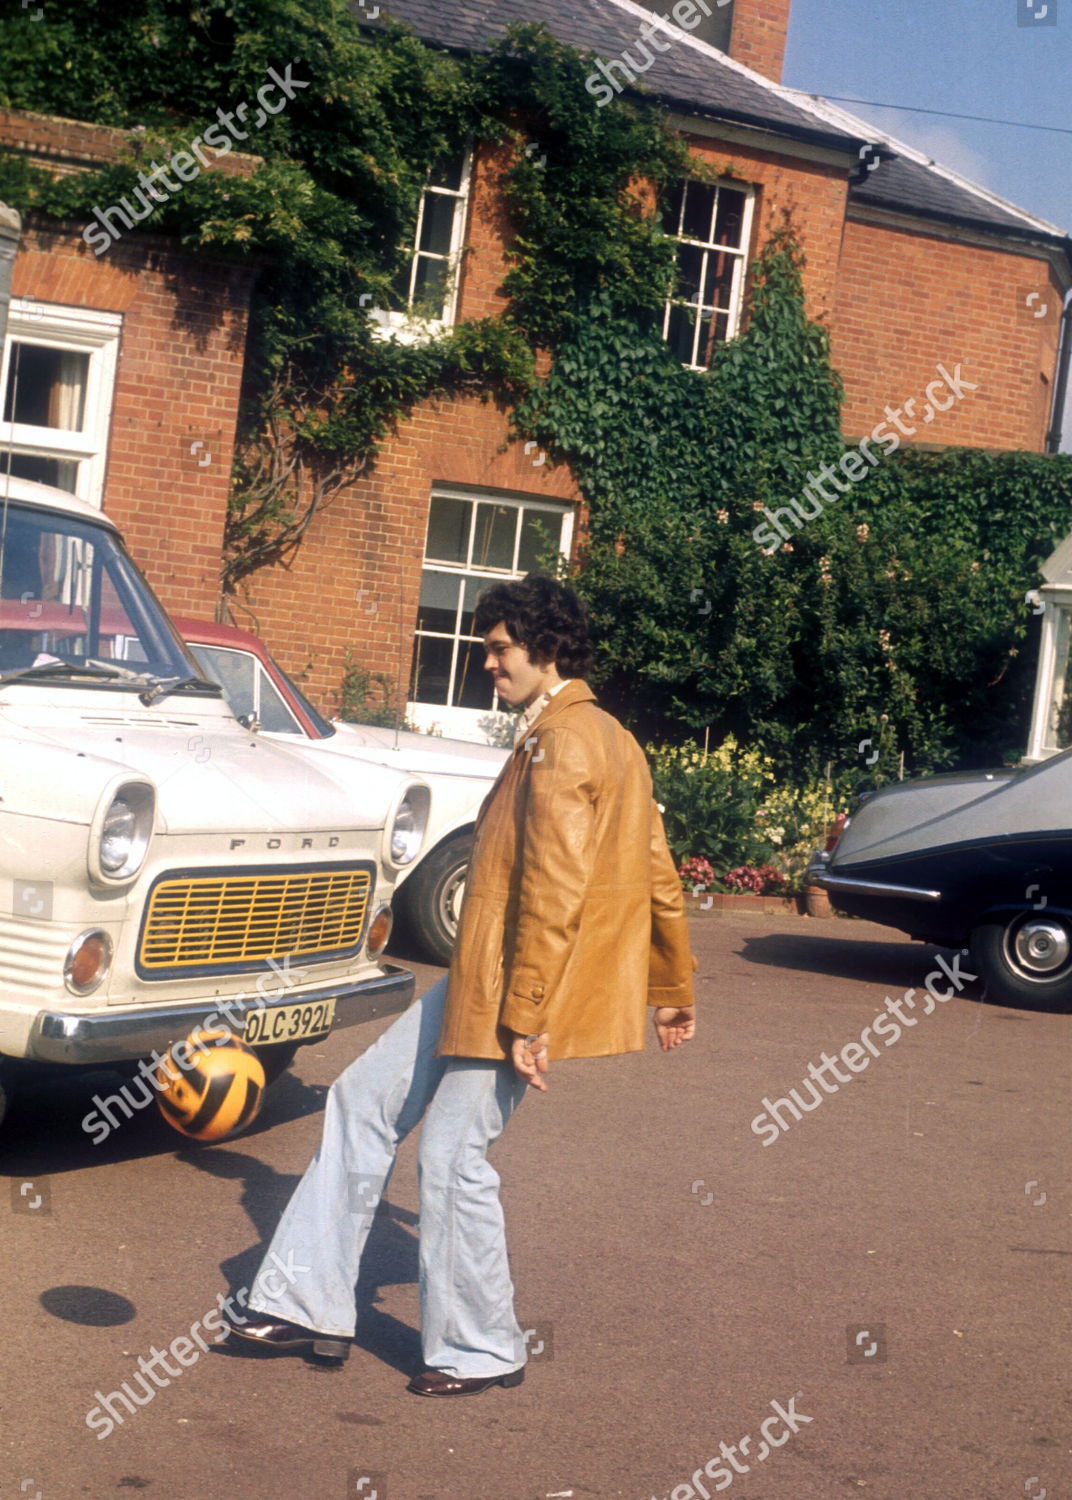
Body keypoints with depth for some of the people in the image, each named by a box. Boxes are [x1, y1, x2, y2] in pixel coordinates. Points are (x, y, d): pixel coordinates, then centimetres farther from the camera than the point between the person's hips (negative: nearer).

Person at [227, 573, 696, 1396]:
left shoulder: (560, 740, -16)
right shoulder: (610, 737, 15)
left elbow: (555, 890, -23)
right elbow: (659, 874, 19)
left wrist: (525, 1018, -23)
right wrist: (674, 987, 25)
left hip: (513, 993, -10)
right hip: (479, 983, 10)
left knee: (454, 1153, -1)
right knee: (364, 1098, 12)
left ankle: (481, 1349, 15)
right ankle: (312, 1304, 16)